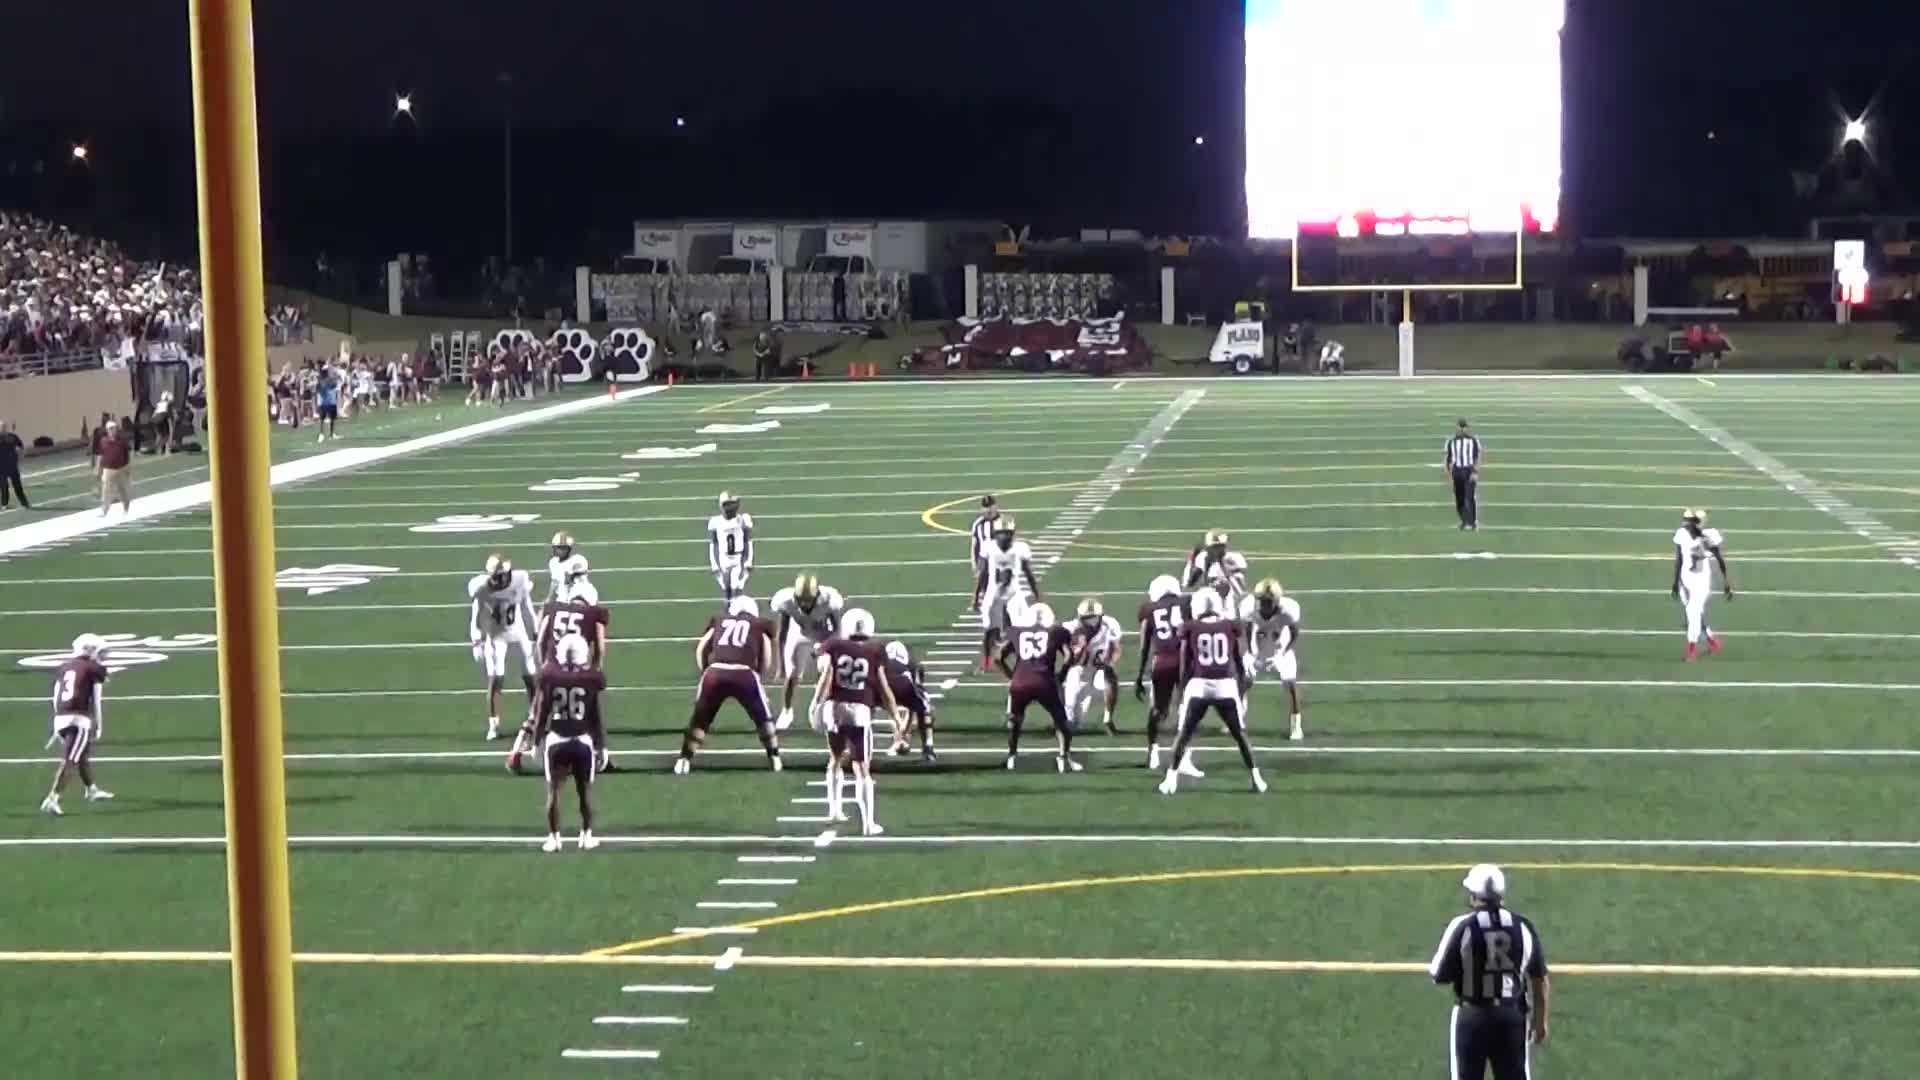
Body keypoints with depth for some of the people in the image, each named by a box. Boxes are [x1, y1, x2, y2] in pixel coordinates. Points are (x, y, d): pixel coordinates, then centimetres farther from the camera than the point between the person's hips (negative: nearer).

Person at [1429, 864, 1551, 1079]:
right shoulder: (1522, 927, -2)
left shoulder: (1462, 926, -12)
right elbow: (1540, 980, 3)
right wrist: (1541, 1020, 15)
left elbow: (1440, 976, -9)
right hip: (1513, 1015, 3)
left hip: (1471, 1016, -3)